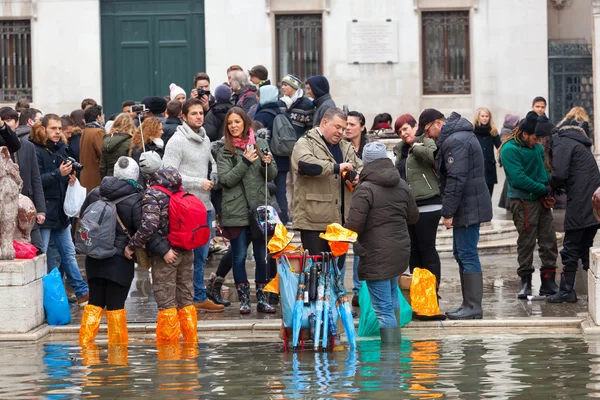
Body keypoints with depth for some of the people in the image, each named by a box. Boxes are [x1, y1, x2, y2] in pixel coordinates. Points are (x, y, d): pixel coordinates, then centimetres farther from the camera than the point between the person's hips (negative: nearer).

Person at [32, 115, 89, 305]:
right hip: (43, 211, -8)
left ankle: (82, 293, 18)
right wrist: (58, 173, -26)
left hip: (60, 211, 8)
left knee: (68, 253, 13)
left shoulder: (61, 149, 12)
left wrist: (70, 179, 2)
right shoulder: (36, 151, -12)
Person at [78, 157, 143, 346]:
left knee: (94, 302, 13)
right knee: (115, 305, 2)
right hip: (120, 259, -4)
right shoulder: (134, 200, -12)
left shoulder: (95, 194, 3)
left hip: (94, 258, 4)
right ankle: (118, 343, 8)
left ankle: (85, 340, 10)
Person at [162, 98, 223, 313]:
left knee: (200, 255, 12)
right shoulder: (177, 141, -11)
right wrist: (199, 183, -16)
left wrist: (213, 177, 3)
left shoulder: (205, 140, 14)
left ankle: (199, 298, 19)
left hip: (205, 206, 8)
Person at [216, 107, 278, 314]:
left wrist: (267, 163, -11)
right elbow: (225, 180, -8)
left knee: (262, 256, 5)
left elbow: (272, 175, 10)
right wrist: (245, 162, -16)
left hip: (260, 207, 2)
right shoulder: (225, 151, 2)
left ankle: (261, 299, 13)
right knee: (239, 256, 1)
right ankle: (244, 299, 8)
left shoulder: (261, 144, 8)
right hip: (237, 210, -2)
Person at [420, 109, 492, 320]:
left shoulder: (455, 141, -18)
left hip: (467, 207, -11)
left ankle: (473, 306, -7)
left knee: (467, 255, -8)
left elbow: (456, 180, -23)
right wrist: (449, 210, 20)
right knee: (461, 253, 15)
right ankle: (469, 304, 20)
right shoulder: (460, 135, 17)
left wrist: (448, 212, -20)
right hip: (468, 206, 11)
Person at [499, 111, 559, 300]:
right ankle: (525, 282, 9)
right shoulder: (510, 149, -13)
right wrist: (544, 189, -15)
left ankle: (548, 282, 13)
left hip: (541, 199, 7)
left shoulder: (537, 147, 10)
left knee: (549, 241, 6)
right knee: (526, 242, -1)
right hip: (523, 201, -7)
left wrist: (551, 186, 0)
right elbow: (519, 179, -20)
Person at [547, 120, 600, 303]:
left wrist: (551, 186, 3)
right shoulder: (581, 145, 24)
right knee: (585, 247, 14)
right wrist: (557, 187, 13)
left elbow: (559, 174, -16)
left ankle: (566, 291, 3)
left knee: (570, 248, -1)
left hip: (579, 206, -8)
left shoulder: (562, 143, -4)